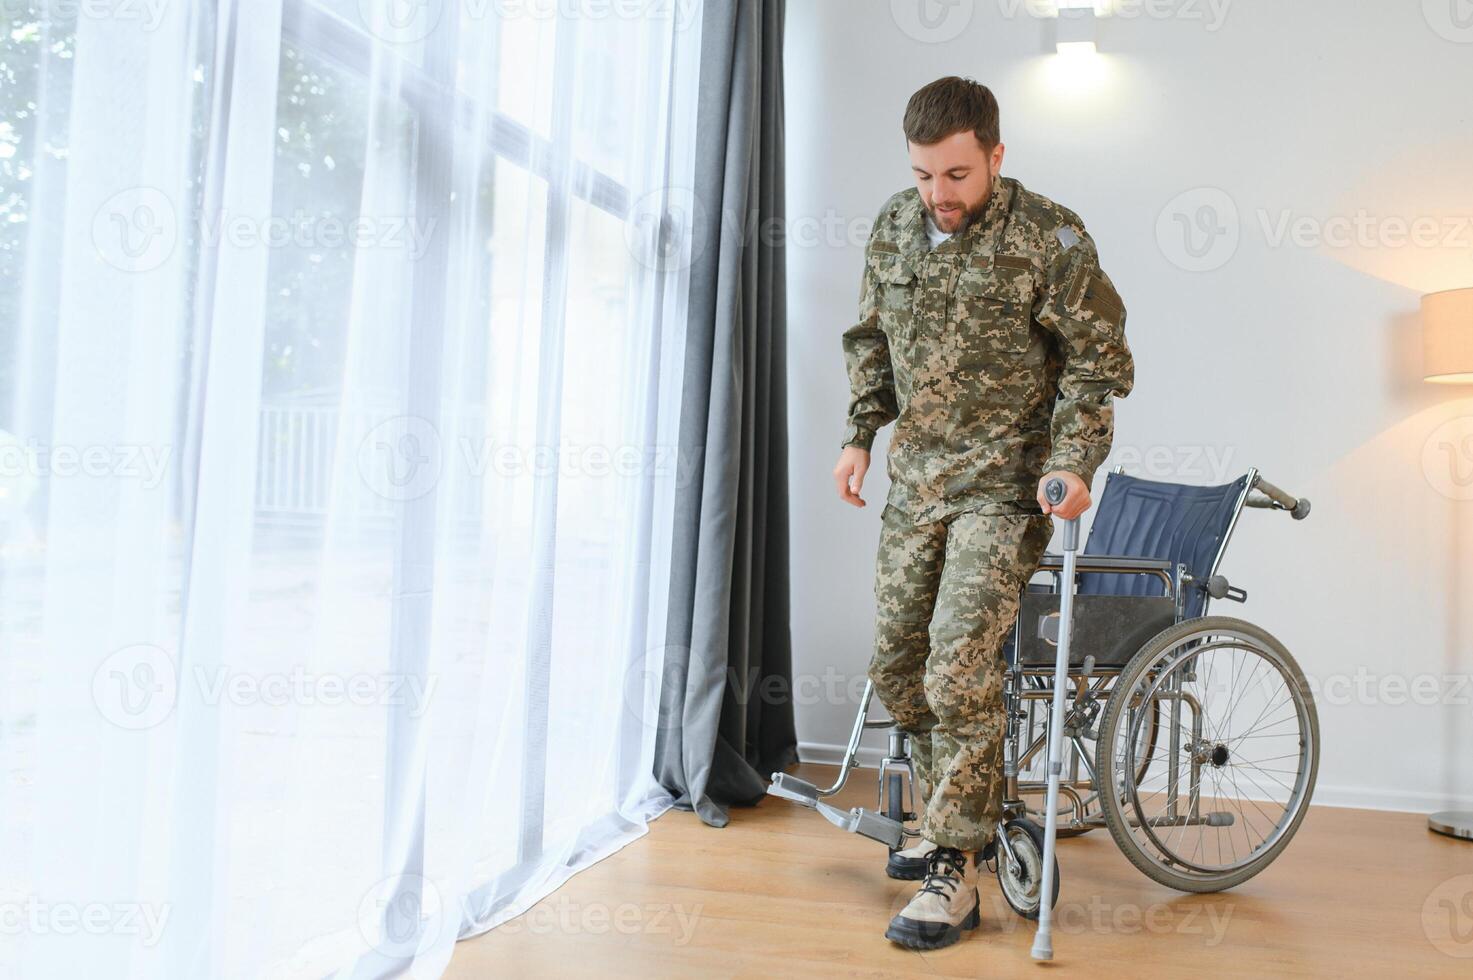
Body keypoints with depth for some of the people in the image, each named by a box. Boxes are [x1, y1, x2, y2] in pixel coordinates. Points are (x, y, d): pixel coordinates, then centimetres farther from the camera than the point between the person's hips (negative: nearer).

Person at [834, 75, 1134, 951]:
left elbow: (1098, 363, -7)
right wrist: (860, 436, 9)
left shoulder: (1051, 239, -11)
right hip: (916, 479, 6)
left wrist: (1071, 464, -18)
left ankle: (956, 870, -2)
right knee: (895, 663, 9)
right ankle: (960, 815, 30)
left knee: (960, 666, -16)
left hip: (1005, 483, -6)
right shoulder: (894, 229, 5)